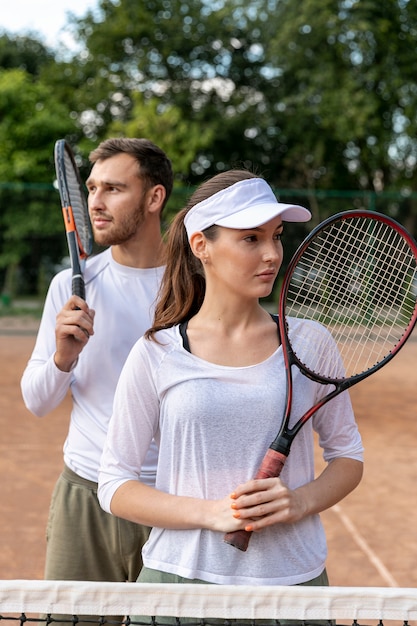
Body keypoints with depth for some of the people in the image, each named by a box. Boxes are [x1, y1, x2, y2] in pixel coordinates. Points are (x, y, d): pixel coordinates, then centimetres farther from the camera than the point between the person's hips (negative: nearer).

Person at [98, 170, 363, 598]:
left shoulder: (308, 342, -1)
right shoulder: (156, 354, -5)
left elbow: (347, 454, 9)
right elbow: (114, 486, -4)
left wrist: (301, 501, -12)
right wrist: (209, 513, -18)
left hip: (294, 574, 1)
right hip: (180, 571, -1)